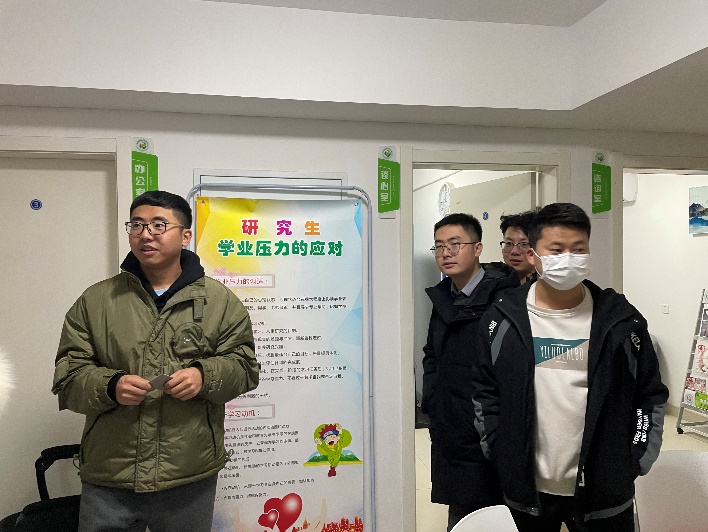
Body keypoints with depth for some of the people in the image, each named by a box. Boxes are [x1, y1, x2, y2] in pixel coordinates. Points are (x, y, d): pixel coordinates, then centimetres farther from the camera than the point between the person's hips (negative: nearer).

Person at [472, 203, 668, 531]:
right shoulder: (502, 319, -4)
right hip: (526, 489, 1)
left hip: (604, 490, 0)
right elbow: (485, 393, 3)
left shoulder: (620, 319, -3)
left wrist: (635, 461, -1)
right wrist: (499, 454, -1)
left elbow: (651, 395, 4)